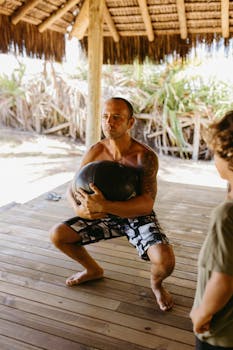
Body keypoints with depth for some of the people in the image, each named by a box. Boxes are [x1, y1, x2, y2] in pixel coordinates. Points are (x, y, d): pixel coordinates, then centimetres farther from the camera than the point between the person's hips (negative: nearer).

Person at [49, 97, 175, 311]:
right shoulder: (95, 152, -10)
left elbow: (147, 203, -31)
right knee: (57, 235, -7)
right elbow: (72, 188, -1)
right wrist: (79, 209, -25)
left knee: (165, 261, -29)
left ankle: (156, 283, 12)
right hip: (106, 215, 4)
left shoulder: (145, 156, -23)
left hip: (138, 217, -4)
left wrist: (103, 206, -43)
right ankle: (94, 270, 22)